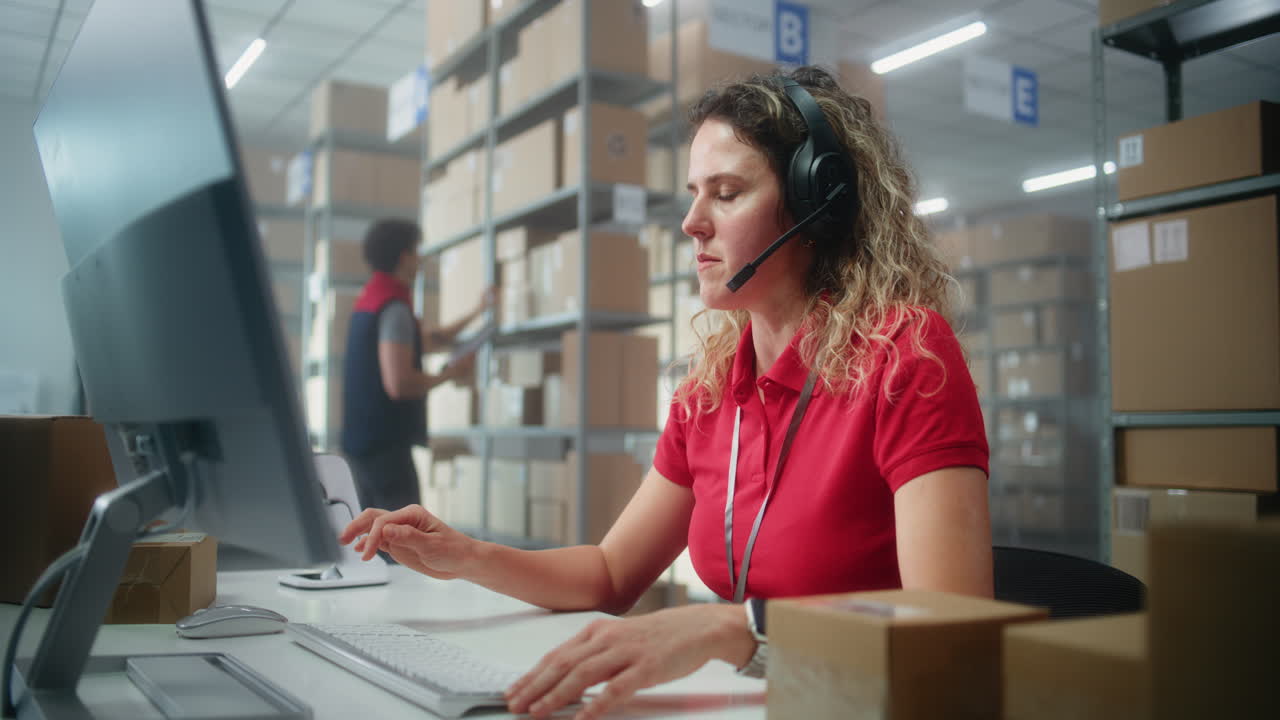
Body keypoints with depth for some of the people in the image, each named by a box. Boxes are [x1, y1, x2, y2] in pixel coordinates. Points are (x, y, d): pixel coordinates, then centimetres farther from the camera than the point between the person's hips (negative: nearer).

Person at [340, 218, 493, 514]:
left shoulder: (371, 300, 16)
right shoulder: (394, 307, -16)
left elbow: (428, 339, 28)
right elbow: (399, 383, -24)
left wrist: (476, 314, 31)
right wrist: (448, 374, -9)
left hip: (364, 440, 10)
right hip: (385, 442, -10)